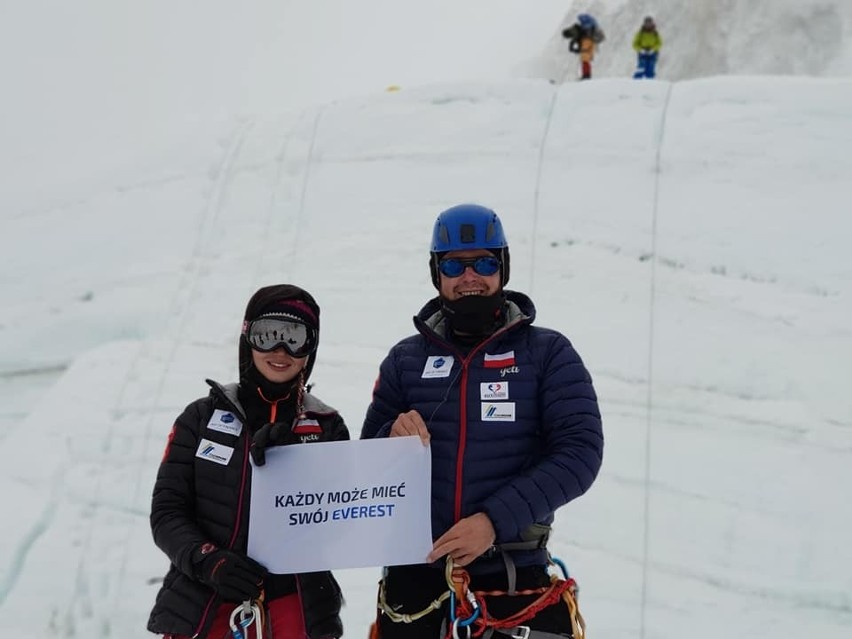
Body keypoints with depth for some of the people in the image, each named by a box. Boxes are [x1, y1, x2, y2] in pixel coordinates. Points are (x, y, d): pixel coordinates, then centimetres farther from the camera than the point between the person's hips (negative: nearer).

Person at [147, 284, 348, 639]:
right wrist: (207, 560, -15)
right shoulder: (203, 416, 3)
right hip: (202, 603, 0)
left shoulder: (326, 426, 4)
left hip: (294, 604, 0)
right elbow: (167, 511, 2)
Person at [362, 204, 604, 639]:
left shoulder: (547, 353, 1)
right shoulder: (405, 360, 7)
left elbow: (580, 451, -9)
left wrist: (496, 519, -20)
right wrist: (392, 440, -11)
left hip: (515, 579, -2)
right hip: (415, 576, 2)